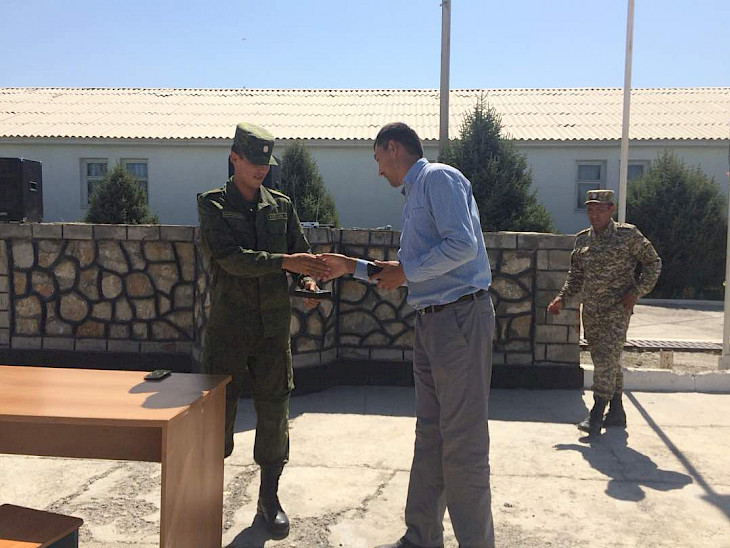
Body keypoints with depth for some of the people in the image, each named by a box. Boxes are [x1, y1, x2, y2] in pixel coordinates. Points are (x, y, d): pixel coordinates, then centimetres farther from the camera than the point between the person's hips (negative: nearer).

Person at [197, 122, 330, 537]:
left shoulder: (282, 206, 11)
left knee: (274, 410, 7)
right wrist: (285, 262, -25)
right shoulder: (213, 205, 0)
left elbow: (301, 251, 12)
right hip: (228, 326, -3)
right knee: (218, 410, 4)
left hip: (274, 324, 3)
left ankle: (270, 496, 23)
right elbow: (231, 257, -15)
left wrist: (308, 281, -11)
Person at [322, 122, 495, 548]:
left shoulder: (439, 178, -6)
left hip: (461, 317, -10)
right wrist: (353, 267, 26)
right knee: (429, 437, 14)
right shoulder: (414, 194, 23)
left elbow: (462, 244, -20)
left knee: (463, 441, -4)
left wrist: (406, 272, -10)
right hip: (431, 321, 10)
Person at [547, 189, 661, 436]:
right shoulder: (582, 239, 10)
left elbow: (653, 262, 3)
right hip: (590, 311, 6)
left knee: (606, 359, -13)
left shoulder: (628, 235, -4)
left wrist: (636, 291, -8)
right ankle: (616, 412, 24)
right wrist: (562, 297, 7)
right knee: (603, 361, 11)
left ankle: (596, 415, -8)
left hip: (617, 309, -5)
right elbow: (576, 273, 18)